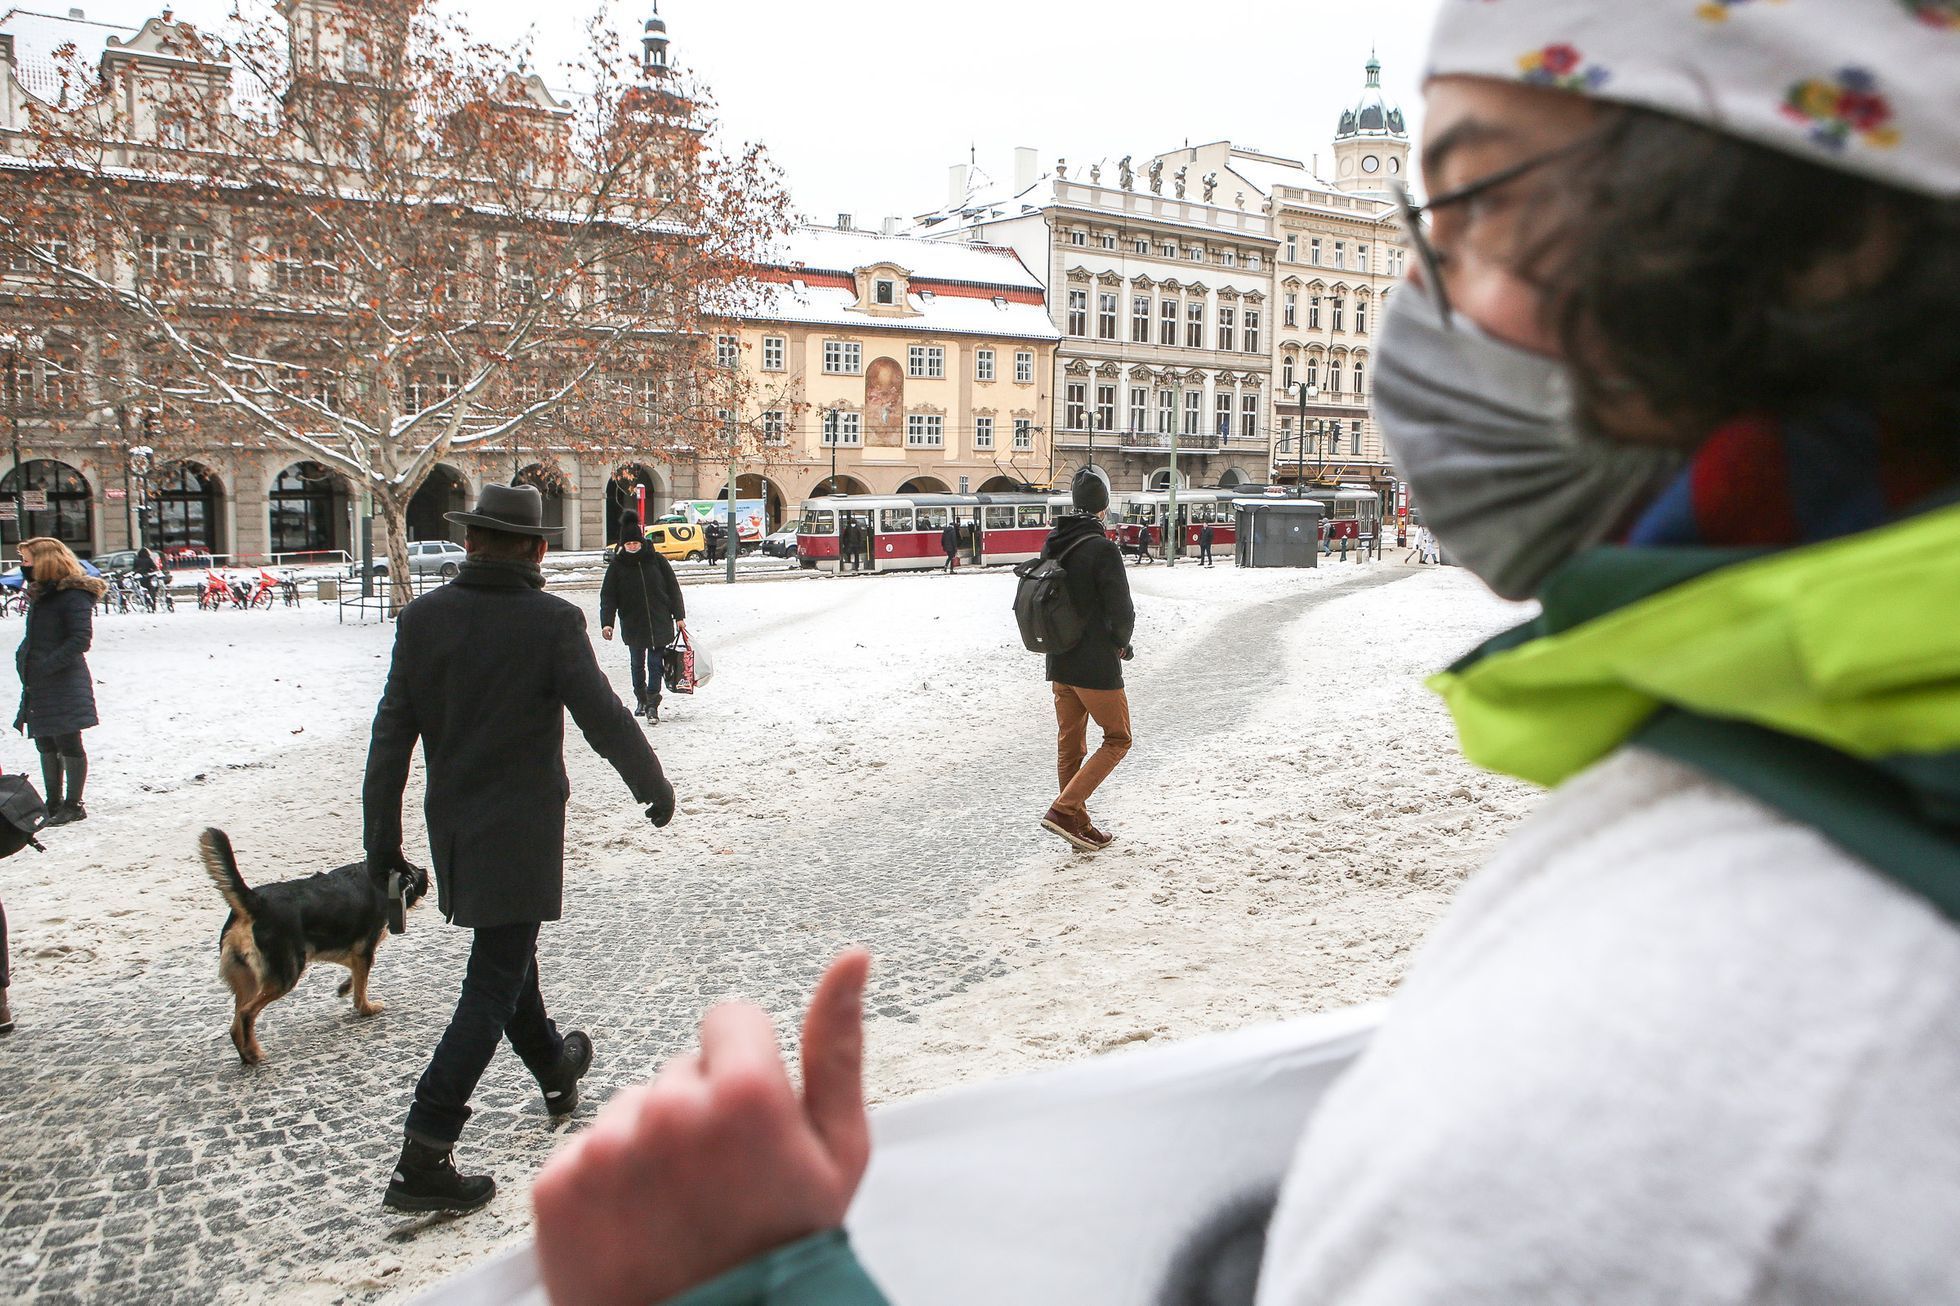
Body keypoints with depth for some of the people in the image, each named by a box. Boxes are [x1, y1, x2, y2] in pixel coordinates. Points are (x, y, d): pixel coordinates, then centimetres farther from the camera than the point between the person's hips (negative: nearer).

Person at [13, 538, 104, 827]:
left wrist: (46, 665, -22)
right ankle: (53, 804, 23)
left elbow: (81, 639, -19)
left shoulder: (74, 595, -13)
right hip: (38, 684, 9)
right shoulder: (39, 593, 15)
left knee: (68, 745, -2)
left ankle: (73, 805, 6)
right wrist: (24, 658, 9)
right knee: (46, 746, 14)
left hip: (65, 684, -9)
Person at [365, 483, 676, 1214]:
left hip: (452, 828, 6)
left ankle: (555, 1070, 47)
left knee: (506, 954, 25)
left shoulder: (422, 618, -2)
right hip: (520, 832, -6)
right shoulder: (552, 622, -16)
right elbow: (603, 718, -14)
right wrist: (654, 786, 3)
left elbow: (391, 735, -1)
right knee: (495, 981, 0)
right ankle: (422, 1158, -2)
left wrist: (382, 843, 5)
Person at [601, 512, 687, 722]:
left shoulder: (657, 560, -2)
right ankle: (641, 700, 31)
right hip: (632, 624, 2)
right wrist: (606, 622, -12)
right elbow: (607, 596, -1)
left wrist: (679, 616, 2)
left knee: (656, 664, -4)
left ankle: (652, 704, 0)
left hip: (660, 623, -1)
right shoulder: (616, 565, -1)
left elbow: (673, 588, 3)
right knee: (637, 664, 14)